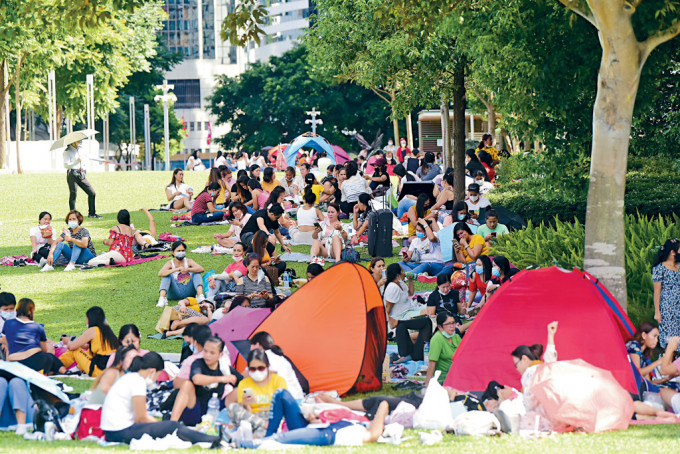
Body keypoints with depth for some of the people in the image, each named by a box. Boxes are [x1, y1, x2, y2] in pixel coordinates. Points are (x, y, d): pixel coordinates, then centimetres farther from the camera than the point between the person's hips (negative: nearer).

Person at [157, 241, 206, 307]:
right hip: (175, 293, -1)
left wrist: (188, 270, -34)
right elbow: (160, 274, -22)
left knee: (196, 272, -14)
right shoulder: (170, 264, -2)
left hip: (188, 292, 1)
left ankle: (200, 296, -32)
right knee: (167, 275, -20)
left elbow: (201, 269, -15)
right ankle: (162, 298, -37)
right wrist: (177, 269, -32)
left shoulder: (188, 262, 2)